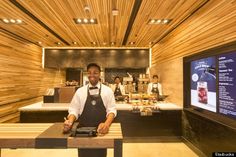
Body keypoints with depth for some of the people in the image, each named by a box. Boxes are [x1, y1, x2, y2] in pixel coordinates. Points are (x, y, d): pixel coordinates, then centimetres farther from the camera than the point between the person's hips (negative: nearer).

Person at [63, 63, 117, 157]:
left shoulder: (107, 91, -4)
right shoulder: (80, 91, 0)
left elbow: (111, 110, -7)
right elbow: (74, 110, 1)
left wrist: (107, 124, -25)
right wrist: (70, 122, -18)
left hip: (101, 130, -1)